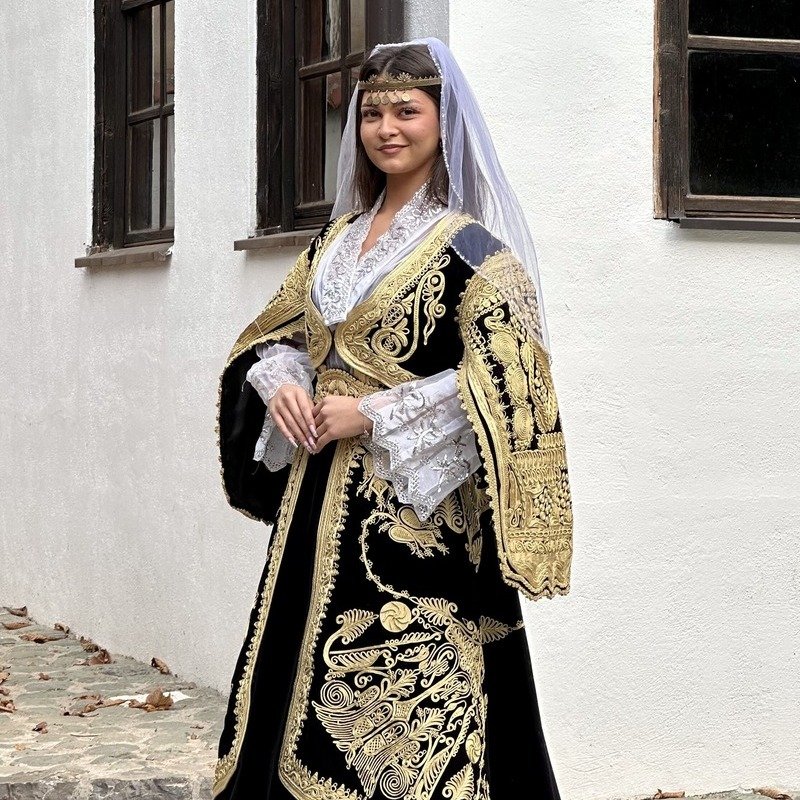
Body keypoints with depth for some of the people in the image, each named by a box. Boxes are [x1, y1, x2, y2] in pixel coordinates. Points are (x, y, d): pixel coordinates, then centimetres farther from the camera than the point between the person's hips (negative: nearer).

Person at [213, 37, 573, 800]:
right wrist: (282, 386, -3)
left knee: (405, 715, -6)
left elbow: (503, 384, -16)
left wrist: (374, 416, -17)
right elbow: (275, 336, 20)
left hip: (416, 509, -7)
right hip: (322, 503, 7)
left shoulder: (470, 248, -8)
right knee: (311, 687, 10)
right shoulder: (339, 238, 13)